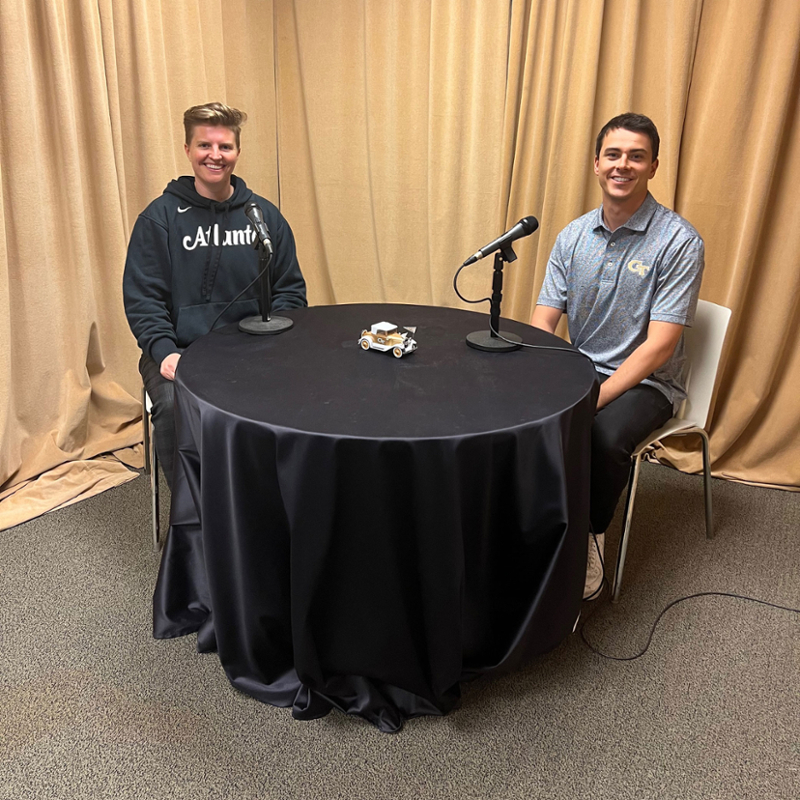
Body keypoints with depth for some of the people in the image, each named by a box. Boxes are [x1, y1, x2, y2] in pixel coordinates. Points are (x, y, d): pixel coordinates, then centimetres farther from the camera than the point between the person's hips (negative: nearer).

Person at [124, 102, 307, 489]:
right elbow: (142, 298, 1)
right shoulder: (160, 217, 4)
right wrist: (164, 352, -16)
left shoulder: (264, 215, 11)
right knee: (175, 406, -31)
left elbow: (290, 289, 12)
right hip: (180, 348, -1)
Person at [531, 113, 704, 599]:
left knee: (602, 438, -34)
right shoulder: (574, 236, 3)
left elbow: (659, 345, -18)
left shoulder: (679, 242, -12)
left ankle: (590, 540, -5)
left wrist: (592, 400, -26)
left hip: (646, 381, -4)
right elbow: (542, 326, 0)